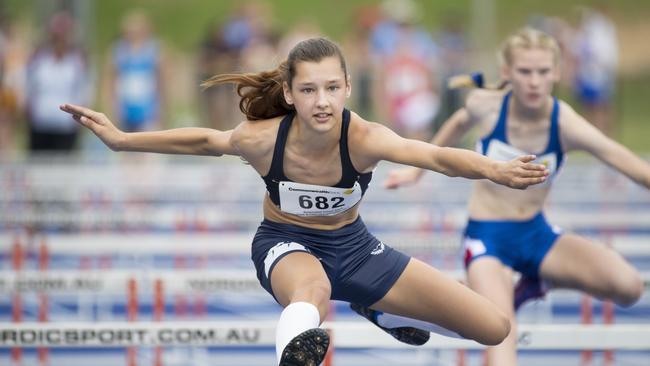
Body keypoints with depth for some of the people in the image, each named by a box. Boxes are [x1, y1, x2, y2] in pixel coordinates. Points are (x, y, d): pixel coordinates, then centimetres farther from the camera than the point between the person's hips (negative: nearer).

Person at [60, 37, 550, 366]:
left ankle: (386, 314, 28)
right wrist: (120, 139, -3)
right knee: (313, 289, -46)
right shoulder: (265, 139, -27)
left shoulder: (363, 138, -32)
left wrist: (495, 170, -69)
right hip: (286, 244, -3)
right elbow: (205, 140, -7)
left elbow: (435, 156, -49)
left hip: (352, 245, 3)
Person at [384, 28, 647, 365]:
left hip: (538, 234, 2)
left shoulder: (567, 125, -18)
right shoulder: (486, 106, -14)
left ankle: (540, 281, 9)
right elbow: (458, 124, 11)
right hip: (487, 237, -2)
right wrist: (417, 169, 21)